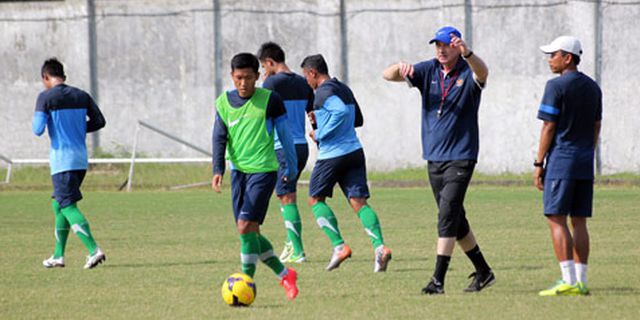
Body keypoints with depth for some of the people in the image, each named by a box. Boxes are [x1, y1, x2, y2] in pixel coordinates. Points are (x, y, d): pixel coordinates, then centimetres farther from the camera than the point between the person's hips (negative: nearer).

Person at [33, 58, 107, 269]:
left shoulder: (46, 97, -8)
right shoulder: (82, 96, 10)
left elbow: (38, 130, -13)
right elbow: (99, 121, 13)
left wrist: (37, 121, 9)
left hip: (61, 160, -7)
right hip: (81, 159, 7)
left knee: (68, 207, -7)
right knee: (58, 205, 18)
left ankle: (94, 250, -21)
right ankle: (58, 256, 21)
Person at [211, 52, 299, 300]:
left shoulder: (270, 100, -5)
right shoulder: (224, 103, 6)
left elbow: (284, 133, 3)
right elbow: (220, 138, 5)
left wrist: (292, 166, 8)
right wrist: (218, 170, -8)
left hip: (263, 170, -6)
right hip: (238, 170, 6)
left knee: (246, 225, -17)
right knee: (248, 232, 6)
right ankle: (284, 274, 22)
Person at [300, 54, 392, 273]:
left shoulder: (323, 92, -10)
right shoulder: (344, 89, 17)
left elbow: (341, 111, -27)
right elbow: (357, 119, 25)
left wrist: (321, 134, -17)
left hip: (332, 154, -7)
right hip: (354, 151, 7)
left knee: (315, 199, 9)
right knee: (359, 202, 1)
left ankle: (339, 246, -3)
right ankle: (379, 247, -18)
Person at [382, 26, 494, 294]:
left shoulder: (468, 73, -8)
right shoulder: (429, 71, 5)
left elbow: (482, 73, -33)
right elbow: (388, 75, -3)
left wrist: (467, 53, -54)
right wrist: (400, 68, -28)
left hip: (460, 158, -6)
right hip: (434, 158, 6)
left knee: (448, 215, -16)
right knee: (454, 220, 12)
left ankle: (438, 279, -19)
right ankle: (483, 272, 25)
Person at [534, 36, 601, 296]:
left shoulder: (557, 86, -9)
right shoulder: (593, 87, 13)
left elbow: (549, 128, -11)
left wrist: (539, 164, -7)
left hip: (561, 161, -7)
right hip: (585, 165, 7)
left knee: (556, 220, -6)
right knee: (579, 221, 9)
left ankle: (569, 282, -14)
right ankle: (580, 282, 6)